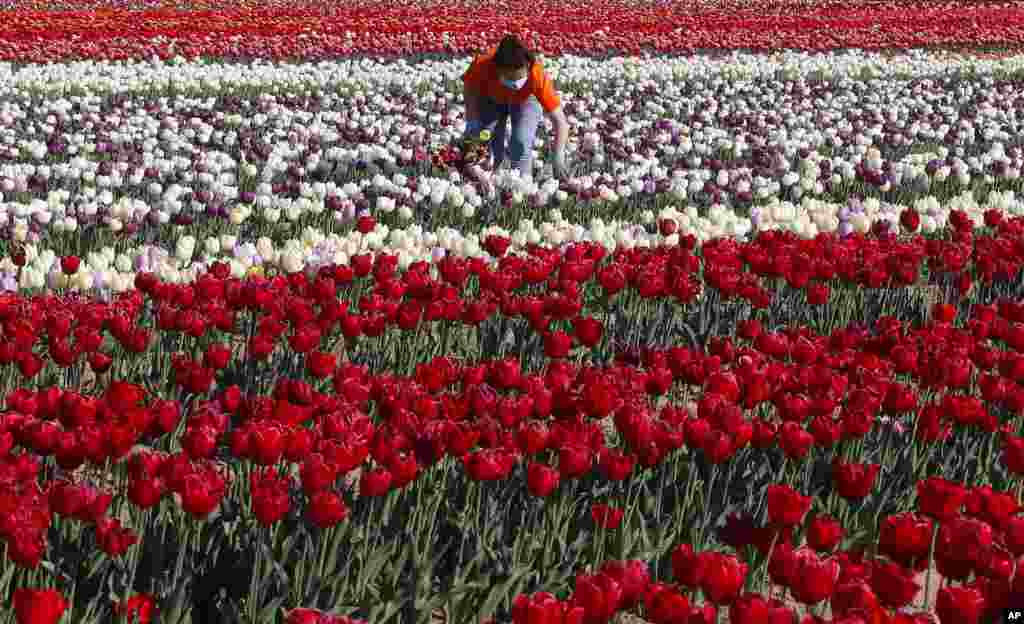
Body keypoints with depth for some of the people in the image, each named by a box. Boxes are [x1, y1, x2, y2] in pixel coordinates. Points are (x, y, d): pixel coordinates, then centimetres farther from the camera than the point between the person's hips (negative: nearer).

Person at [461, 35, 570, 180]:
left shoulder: (539, 76, -42)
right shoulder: (483, 65, -41)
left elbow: (560, 121, -39)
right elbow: (470, 88, -15)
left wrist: (558, 158, -49)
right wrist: (472, 120, -26)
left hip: (525, 100, -1)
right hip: (490, 98, 1)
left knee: (522, 142, -21)